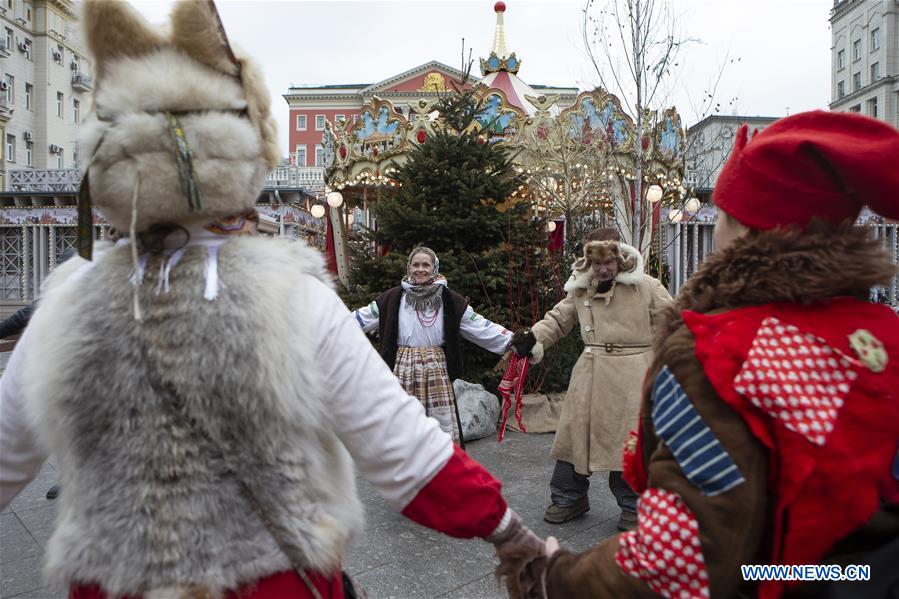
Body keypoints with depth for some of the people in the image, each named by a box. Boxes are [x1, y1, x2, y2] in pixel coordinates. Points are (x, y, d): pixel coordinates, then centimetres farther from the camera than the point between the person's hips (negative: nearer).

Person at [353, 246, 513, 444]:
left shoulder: (449, 300, 2)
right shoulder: (393, 298, 2)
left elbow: (479, 326, 2)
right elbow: (361, 318, 6)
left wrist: (511, 340, -3)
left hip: (436, 370, 0)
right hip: (404, 369, 0)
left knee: (443, 422, 2)